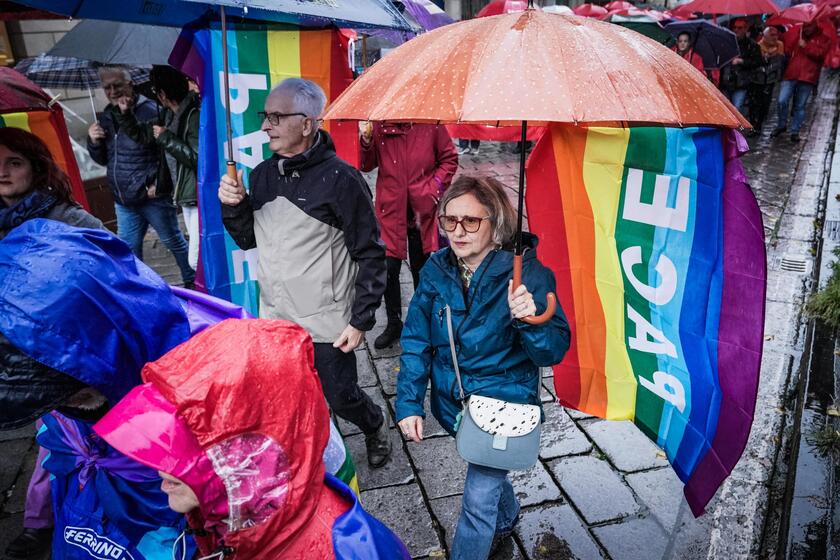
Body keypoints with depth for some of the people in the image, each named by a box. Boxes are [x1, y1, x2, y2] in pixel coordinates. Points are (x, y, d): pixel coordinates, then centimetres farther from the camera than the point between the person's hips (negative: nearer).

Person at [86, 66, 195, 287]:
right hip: (123, 201, 7)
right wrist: (93, 141, 0)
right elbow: (103, 160, 20)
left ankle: (192, 281, 24)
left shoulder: (149, 111, -11)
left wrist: (159, 185, -19)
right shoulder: (107, 117, 12)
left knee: (173, 241, 7)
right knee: (127, 250, 13)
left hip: (153, 198, -7)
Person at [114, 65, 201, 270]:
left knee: (196, 260, -13)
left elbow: (197, 158, -23)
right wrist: (125, 113, 17)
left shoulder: (194, 115, -14)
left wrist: (166, 138, -13)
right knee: (197, 258, 14)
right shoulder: (170, 116, 15)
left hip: (199, 199, -10)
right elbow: (142, 136, 29)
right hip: (188, 198, 10)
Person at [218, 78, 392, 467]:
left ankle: (375, 427, 44)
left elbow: (370, 255, -12)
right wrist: (233, 206, -6)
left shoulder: (339, 179, -15)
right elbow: (249, 240, 14)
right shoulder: (261, 175, 4)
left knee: (342, 398, 10)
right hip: (273, 320, 6)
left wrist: (361, 320, -13)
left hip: (327, 325, -6)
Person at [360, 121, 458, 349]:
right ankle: (394, 323, 20)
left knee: (421, 269, 12)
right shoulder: (379, 126, 0)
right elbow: (367, 165, 4)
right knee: (389, 268, 0)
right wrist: (366, 141, -14)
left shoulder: (431, 124, -5)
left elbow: (449, 159, 3)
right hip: (390, 208, 1)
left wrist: (434, 187, -8)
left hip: (422, 209, -1)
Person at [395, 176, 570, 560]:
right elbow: (416, 342, -4)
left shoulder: (528, 273, -21)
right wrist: (409, 403, -10)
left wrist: (530, 320, -40)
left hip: (504, 405, -5)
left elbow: (554, 352, -20)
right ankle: (506, 518, 61)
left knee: (478, 499, -3)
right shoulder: (437, 269, -10)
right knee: (487, 472, 29)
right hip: (451, 401, 5)